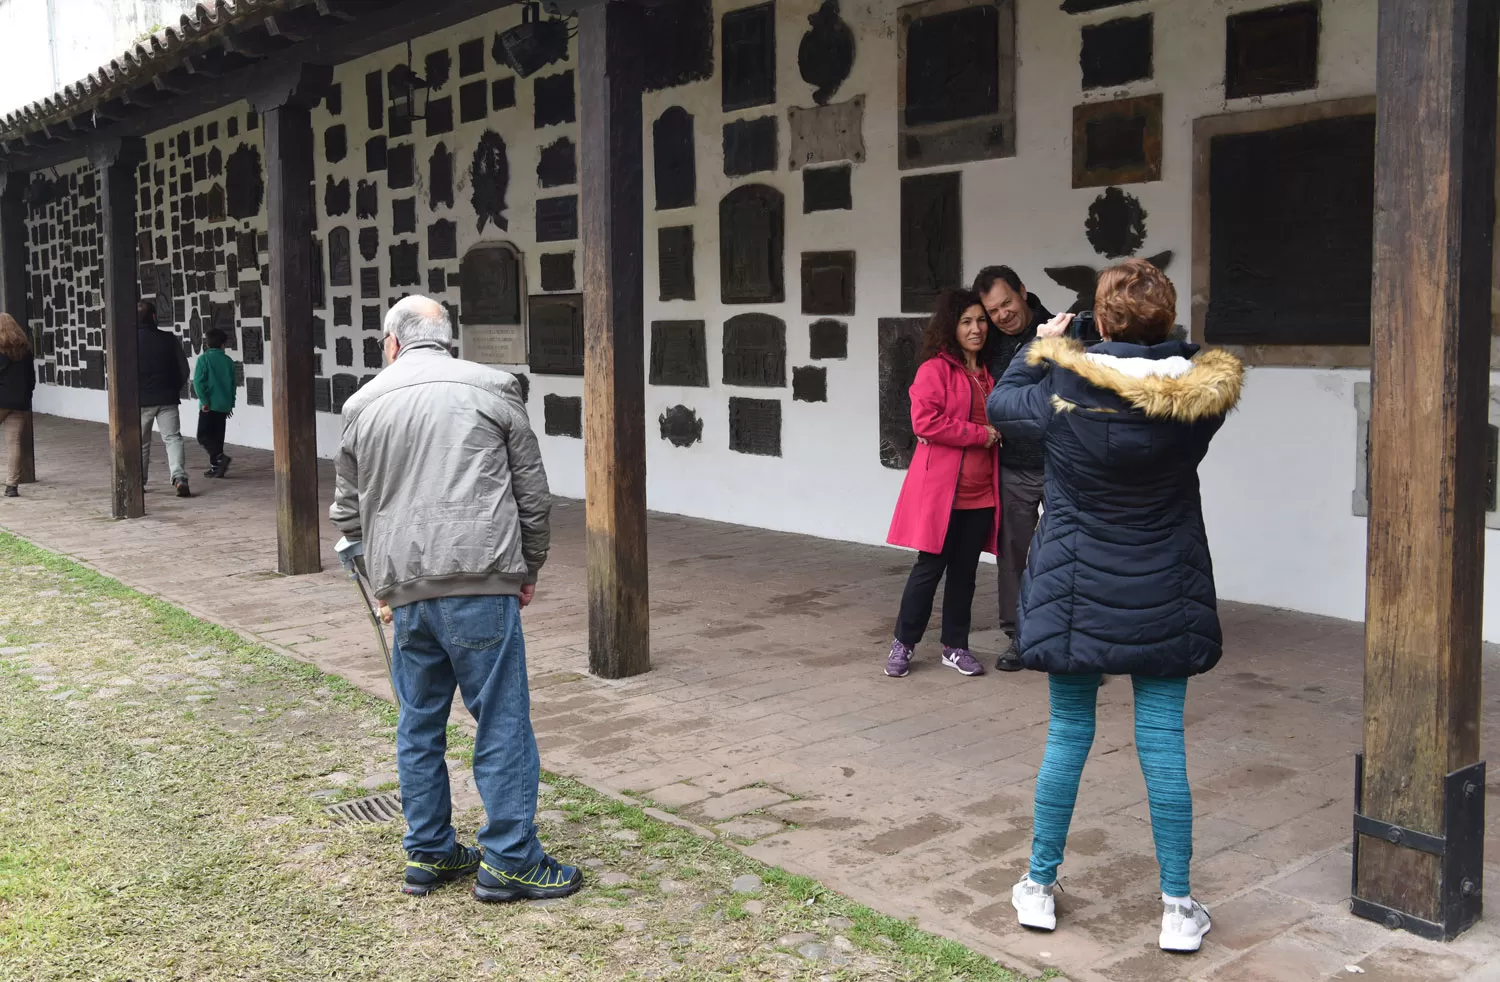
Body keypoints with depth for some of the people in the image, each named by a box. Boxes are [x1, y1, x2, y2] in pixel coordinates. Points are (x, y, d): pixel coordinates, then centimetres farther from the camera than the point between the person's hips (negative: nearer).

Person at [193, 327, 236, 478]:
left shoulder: (204, 359, -6)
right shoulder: (228, 361, 7)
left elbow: (198, 382, -14)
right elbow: (233, 383, 11)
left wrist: (204, 401, -12)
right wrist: (230, 403, 18)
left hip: (209, 405, -5)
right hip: (224, 405, 5)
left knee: (203, 436, -2)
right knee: (217, 436, 11)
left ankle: (220, 457, -22)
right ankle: (215, 467, 11)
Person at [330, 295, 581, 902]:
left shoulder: (363, 405, 13)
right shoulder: (492, 390, 5)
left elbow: (347, 512, 19)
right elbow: (532, 493, 7)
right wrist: (528, 569, 18)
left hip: (403, 586, 4)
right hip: (481, 580, -3)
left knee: (419, 722, 15)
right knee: (502, 720, 2)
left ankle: (428, 853, 24)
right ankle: (509, 861, 5)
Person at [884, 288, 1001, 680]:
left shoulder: (988, 374, 12)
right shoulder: (935, 368, -7)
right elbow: (925, 421, -18)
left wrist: (996, 435, 3)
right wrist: (980, 434, -14)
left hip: (980, 493, 6)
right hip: (941, 489, -6)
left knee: (964, 571, 11)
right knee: (929, 567, 1)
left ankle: (956, 646, 23)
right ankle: (903, 644, 16)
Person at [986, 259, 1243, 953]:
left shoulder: (1064, 393, -15)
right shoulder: (1201, 393, -10)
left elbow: (1000, 406, 5)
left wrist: (1038, 345, 18)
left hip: (1076, 594, -1)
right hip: (1165, 597, 1)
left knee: (1067, 737, 10)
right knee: (1163, 744, 7)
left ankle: (1039, 888, 23)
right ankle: (1178, 908, 15)